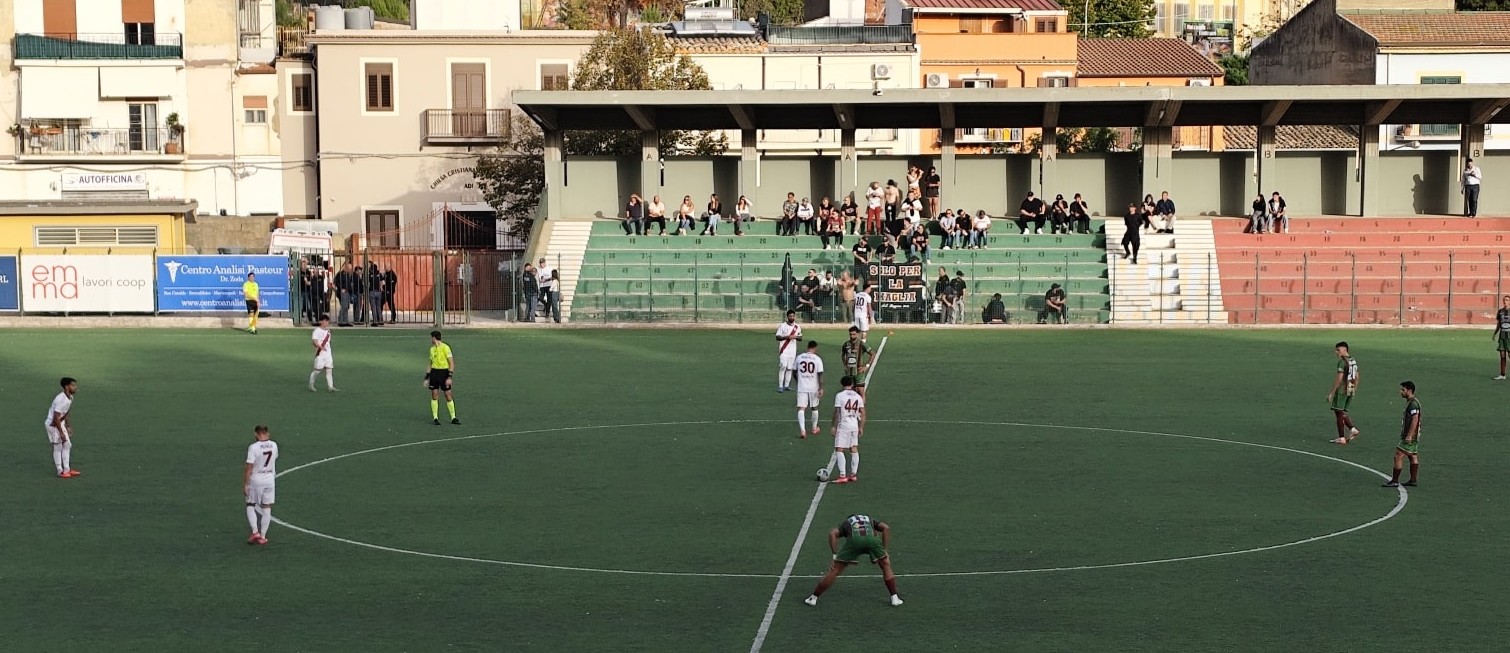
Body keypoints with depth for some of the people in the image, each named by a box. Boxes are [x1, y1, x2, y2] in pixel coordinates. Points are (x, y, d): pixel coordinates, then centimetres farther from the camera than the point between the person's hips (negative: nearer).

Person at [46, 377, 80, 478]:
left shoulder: (70, 398, 2)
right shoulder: (61, 400, -28)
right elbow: (56, 417, -27)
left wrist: (68, 426, 17)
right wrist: (61, 433, -24)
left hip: (60, 423, 10)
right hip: (52, 424, -10)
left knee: (67, 445, 12)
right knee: (58, 448, -1)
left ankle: (67, 469, 19)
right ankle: (60, 472, 8)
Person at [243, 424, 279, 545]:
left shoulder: (253, 447, -17)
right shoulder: (274, 445, -2)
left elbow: (249, 468, -16)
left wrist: (245, 484, -9)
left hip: (256, 480, -4)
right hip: (270, 479, 4)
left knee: (250, 506, 12)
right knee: (267, 508, 9)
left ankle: (255, 532, -2)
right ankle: (263, 536, 12)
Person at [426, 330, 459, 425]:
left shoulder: (445, 347, -8)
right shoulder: (432, 349, 11)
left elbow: (451, 363, -11)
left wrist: (450, 377, -18)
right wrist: (426, 377, 15)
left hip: (444, 372, -5)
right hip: (434, 372, 5)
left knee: (448, 395, -4)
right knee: (434, 396, -1)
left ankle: (453, 418, 4)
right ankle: (435, 418, 4)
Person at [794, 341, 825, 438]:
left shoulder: (799, 357, 1)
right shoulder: (817, 359, -7)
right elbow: (820, 375, -11)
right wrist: (821, 388, -8)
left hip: (801, 387, 0)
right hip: (814, 388, 0)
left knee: (801, 408, -4)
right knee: (814, 408, 19)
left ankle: (802, 430, -20)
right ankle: (814, 428, 34)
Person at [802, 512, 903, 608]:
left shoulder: (846, 523, 36)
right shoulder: (870, 520, 41)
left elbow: (832, 533, 15)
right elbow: (886, 528, 21)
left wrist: (835, 556, 12)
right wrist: (884, 551, 22)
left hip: (853, 541, 0)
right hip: (872, 539, 0)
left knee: (835, 570, 13)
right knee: (886, 565, 26)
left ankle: (813, 598, 19)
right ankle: (894, 598, 24)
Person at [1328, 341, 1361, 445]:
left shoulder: (1342, 361, -14)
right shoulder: (1353, 361, 12)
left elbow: (1339, 379, -18)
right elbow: (1356, 378, 17)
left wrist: (1332, 392, -15)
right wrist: (1354, 390, 23)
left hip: (1342, 390, -8)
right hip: (1350, 390, 8)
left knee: (1339, 413, -1)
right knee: (1342, 412, 17)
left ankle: (1342, 438, 0)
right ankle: (1352, 429, 1)